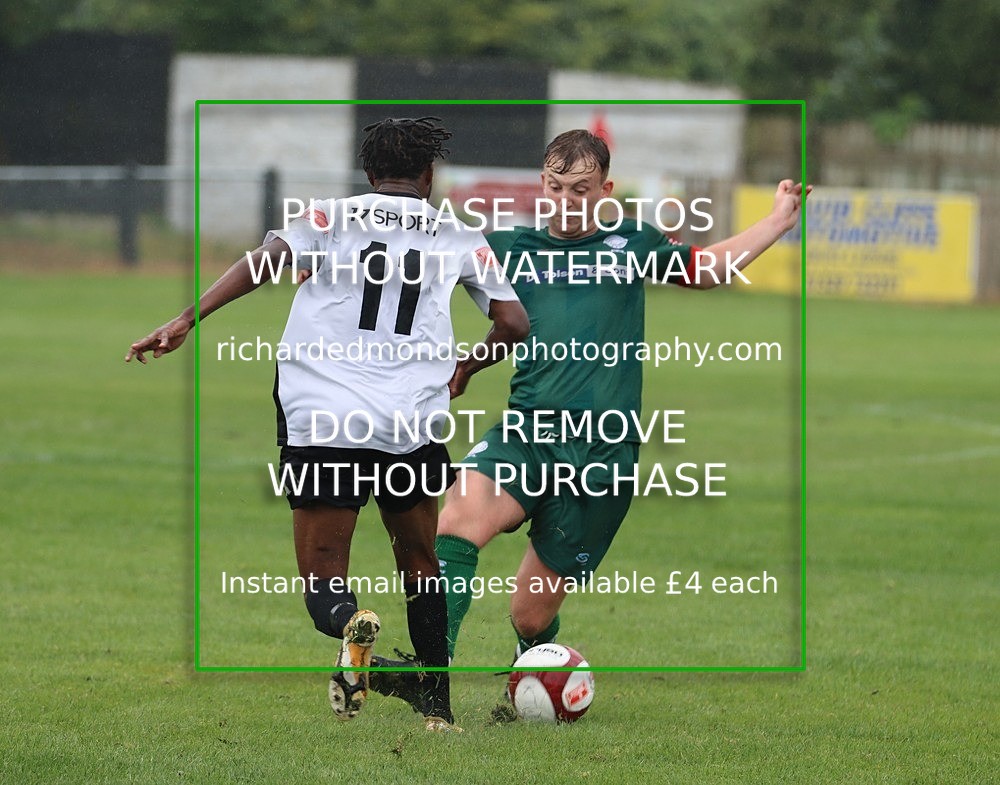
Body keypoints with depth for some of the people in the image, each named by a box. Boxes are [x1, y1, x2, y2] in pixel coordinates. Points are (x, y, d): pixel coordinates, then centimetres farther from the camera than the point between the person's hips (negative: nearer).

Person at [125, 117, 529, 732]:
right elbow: (514, 324, 12)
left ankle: (350, 624, -30)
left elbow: (266, 259, -8)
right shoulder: (458, 237, 14)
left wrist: (187, 321, -13)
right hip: (414, 424, 1)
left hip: (321, 422, -1)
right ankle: (437, 707, 22)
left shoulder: (332, 217, 10)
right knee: (419, 563, 24)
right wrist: (464, 369, 31)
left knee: (324, 577, 4)